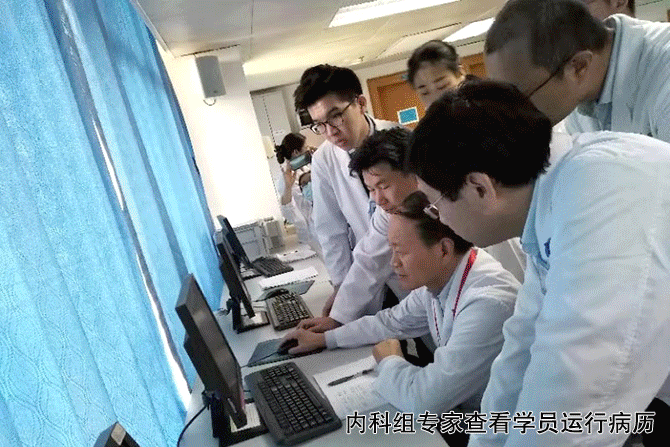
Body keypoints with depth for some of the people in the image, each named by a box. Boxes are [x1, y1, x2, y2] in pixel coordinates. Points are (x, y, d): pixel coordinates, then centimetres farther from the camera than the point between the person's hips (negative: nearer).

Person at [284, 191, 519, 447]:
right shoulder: (436, 277, -7)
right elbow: (393, 321, 11)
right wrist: (325, 339, 9)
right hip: (455, 407, 6)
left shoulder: (488, 304, -33)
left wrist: (388, 362, -12)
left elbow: (424, 400, -31)